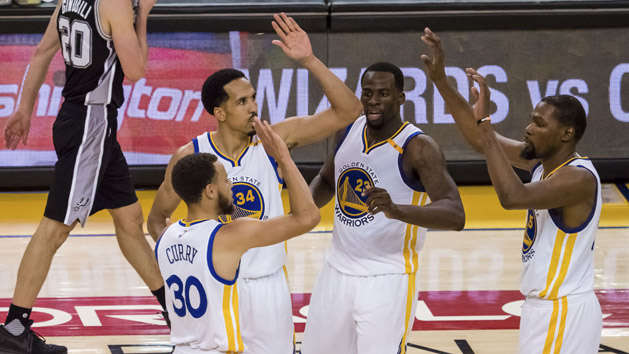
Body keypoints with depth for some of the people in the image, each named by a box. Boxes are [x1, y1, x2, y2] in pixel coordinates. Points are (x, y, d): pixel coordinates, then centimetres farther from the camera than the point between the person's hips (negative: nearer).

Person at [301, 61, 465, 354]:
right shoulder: (350, 131, 2)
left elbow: (455, 216, -29)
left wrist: (397, 210, -46)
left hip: (387, 281, -7)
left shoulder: (418, 148, -18)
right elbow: (326, 180, 22)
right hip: (337, 272, 7)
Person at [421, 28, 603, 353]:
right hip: (544, 306, 10)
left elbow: (513, 197, -33)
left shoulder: (579, 178, -21)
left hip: (563, 314, -10)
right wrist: (440, 81, 3)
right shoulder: (541, 160, 6)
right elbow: (481, 140, 10)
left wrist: (485, 123, -29)